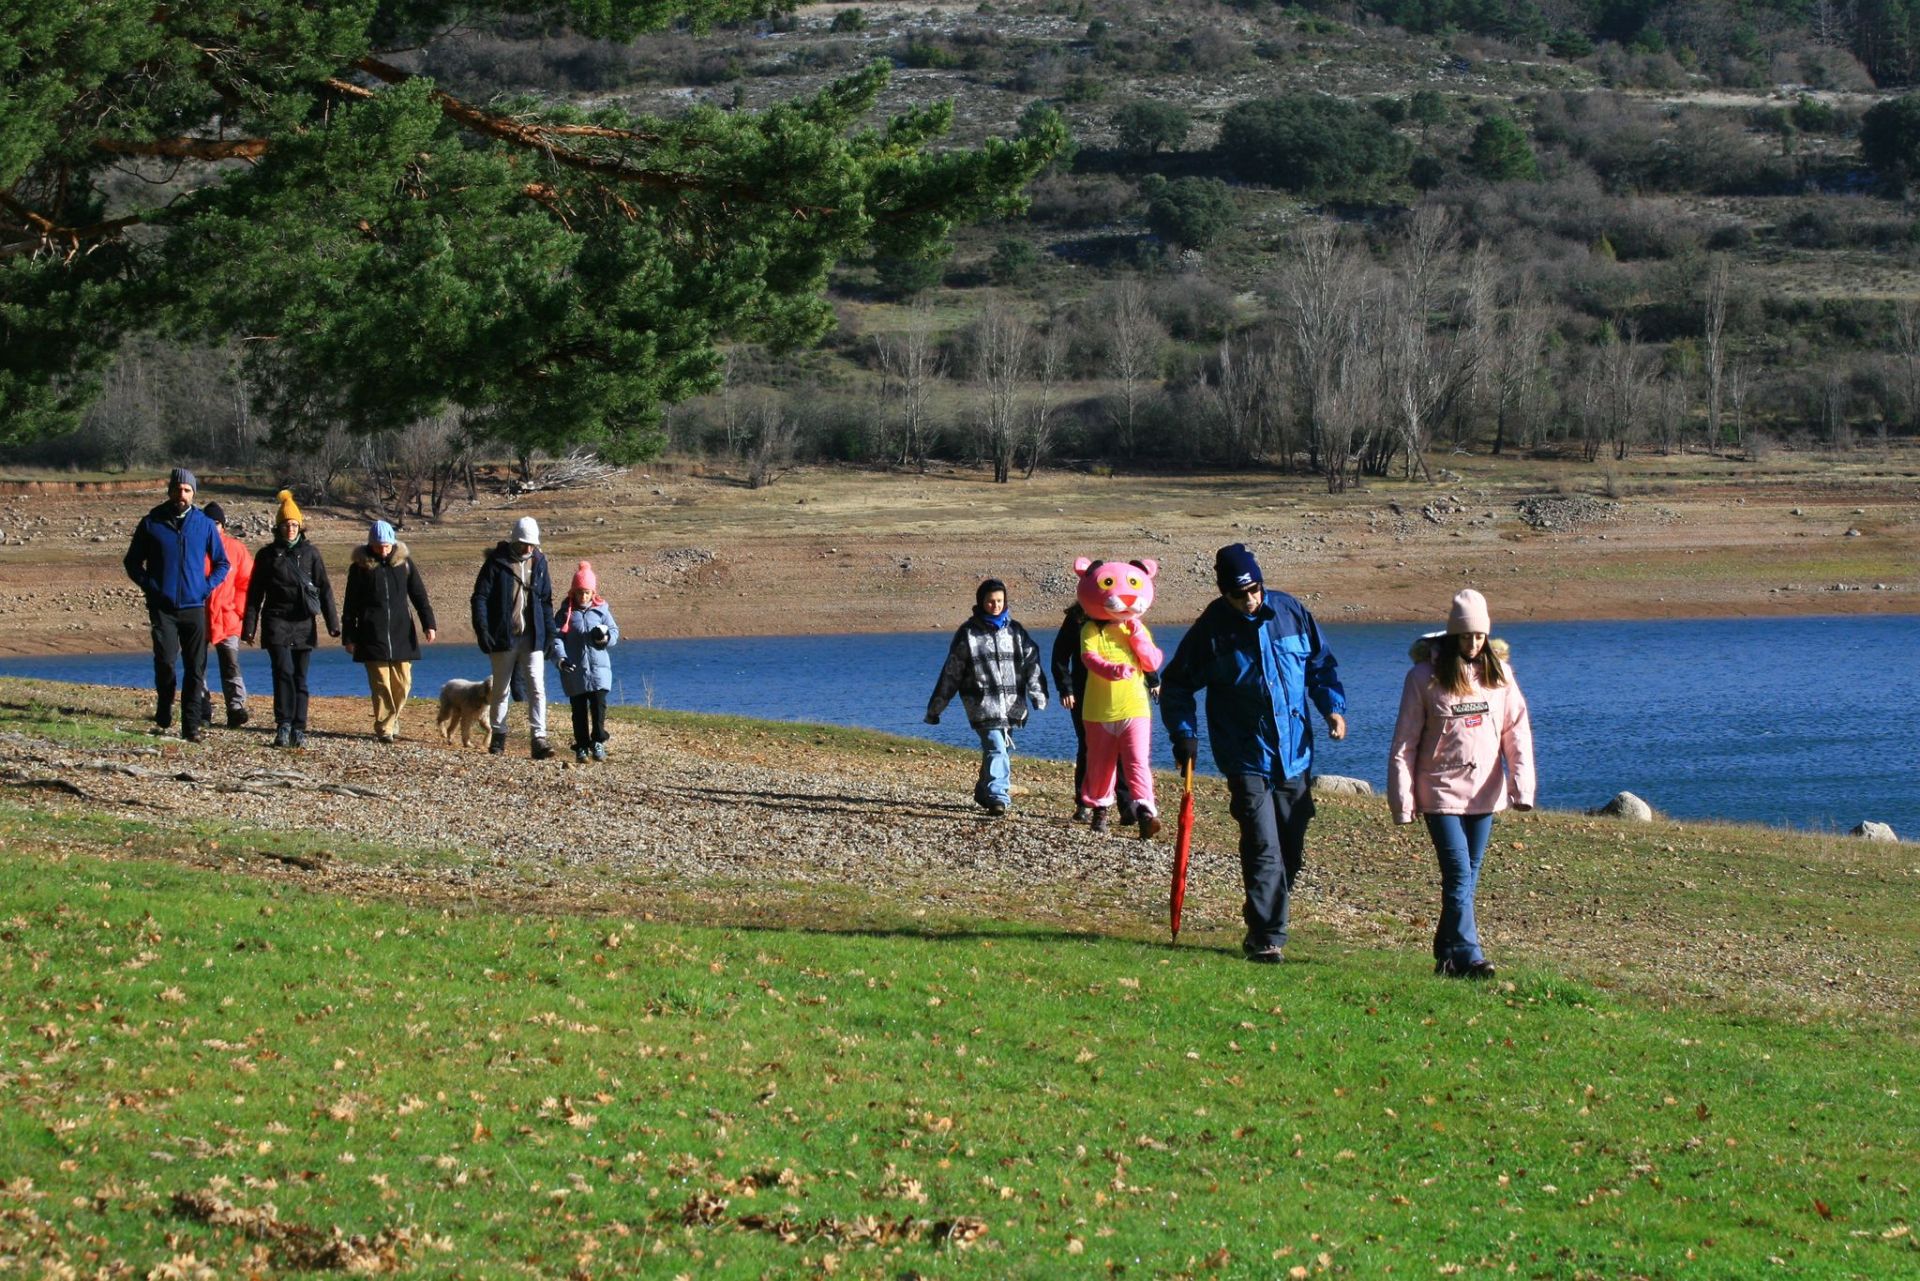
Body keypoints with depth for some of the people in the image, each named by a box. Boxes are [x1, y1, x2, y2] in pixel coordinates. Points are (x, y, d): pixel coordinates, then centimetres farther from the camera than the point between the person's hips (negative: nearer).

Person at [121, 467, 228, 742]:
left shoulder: (204, 524, 7)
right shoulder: (152, 523, 4)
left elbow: (222, 564, 15)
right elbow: (132, 562, 12)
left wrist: (207, 587, 0)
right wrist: (149, 586, -2)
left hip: (194, 606, 1)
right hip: (163, 606, -1)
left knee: (195, 668, -1)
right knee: (165, 659, -15)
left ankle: (191, 725, 4)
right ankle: (164, 708, 8)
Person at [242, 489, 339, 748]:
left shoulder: (310, 553, 7)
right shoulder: (267, 555, 6)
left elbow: (324, 589, 7)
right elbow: (254, 593, 9)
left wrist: (333, 623, 1)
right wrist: (249, 627, 5)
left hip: (304, 623, 1)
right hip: (276, 622, -1)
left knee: (300, 677, 2)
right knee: (284, 671, -16)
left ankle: (298, 730, 5)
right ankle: (283, 725, -15)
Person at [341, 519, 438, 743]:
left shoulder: (404, 563, 6)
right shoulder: (360, 567, 2)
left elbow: (419, 595, 8)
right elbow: (350, 606, 6)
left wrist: (428, 624, -1)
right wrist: (348, 636, 4)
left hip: (401, 633, 2)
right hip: (372, 634, -2)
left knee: (402, 682, 1)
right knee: (380, 683, -6)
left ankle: (393, 717, 24)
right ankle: (384, 728, -2)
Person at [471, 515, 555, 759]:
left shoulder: (539, 561, 6)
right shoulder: (497, 561, -4)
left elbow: (546, 600, 13)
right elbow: (480, 597, -5)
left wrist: (549, 632, 5)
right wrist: (482, 630, -14)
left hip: (532, 638, 2)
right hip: (503, 637, -2)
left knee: (537, 688, -9)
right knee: (501, 689, 9)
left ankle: (539, 739, -13)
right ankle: (498, 736, 21)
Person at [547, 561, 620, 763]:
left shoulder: (601, 610, 6)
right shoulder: (566, 612, 3)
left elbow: (615, 633, 7)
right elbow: (556, 637, -4)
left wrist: (604, 637, -17)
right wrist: (560, 658, -20)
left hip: (598, 668, 0)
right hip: (574, 670, 0)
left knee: (599, 705, -8)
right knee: (579, 709, 4)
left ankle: (598, 741, 6)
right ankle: (581, 746, 11)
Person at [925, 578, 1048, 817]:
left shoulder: (1015, 631, 12)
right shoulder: (967, 633, 4)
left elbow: (1031, 663, 5)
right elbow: (951, 672, 7)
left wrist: (1038, 695, -9)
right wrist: (935, 707, 8)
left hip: (1012, 705, 4)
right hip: (983, 704, -4)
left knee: (1000, 751, 9)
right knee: (996, 748, -18)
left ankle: (985, 793, 27)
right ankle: (998, 797, -24)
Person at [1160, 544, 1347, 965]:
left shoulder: (1291, 613, 2)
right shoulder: (1211, 629, -5)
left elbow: (1322, 663, 16)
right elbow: (1175, 685, 4)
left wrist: (1333, 706, 1)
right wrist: (1184, 733, -8)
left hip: (1295, 756, 4)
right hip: (1247, 760, -4)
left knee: (1292, 853, 9)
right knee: (1263, 849, -14)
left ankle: (1261, 926, 26)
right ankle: (1267, 940, -12)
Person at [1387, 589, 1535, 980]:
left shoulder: (1498, 673, 4)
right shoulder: (1426, 676, -6)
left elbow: (1517, 730, 3)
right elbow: (1405, 742, -3)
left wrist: (1521, 783, -9)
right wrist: (1402, 800, -5)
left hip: (1484, 793, 4)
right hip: (1441, 792, -4)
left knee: (1469, 875, 9)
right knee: (1458, 874, -13)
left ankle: (1447, 952, 19)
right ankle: (1468, 955, -17)